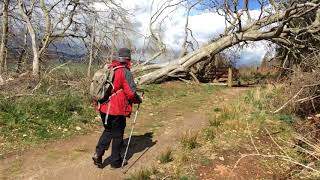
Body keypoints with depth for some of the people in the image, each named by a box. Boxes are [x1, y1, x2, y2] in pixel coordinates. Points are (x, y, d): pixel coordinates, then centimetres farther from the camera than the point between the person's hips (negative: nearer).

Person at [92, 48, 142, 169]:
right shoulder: (125, 72, -14)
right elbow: (131, 93, -17)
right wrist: (139, 100, 2)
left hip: (103, 107, 6)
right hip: (117, 110, -6)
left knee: (108, 131, 25)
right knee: (117, 135, 11)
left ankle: (98, 154, 15)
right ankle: (115, 161, 24)